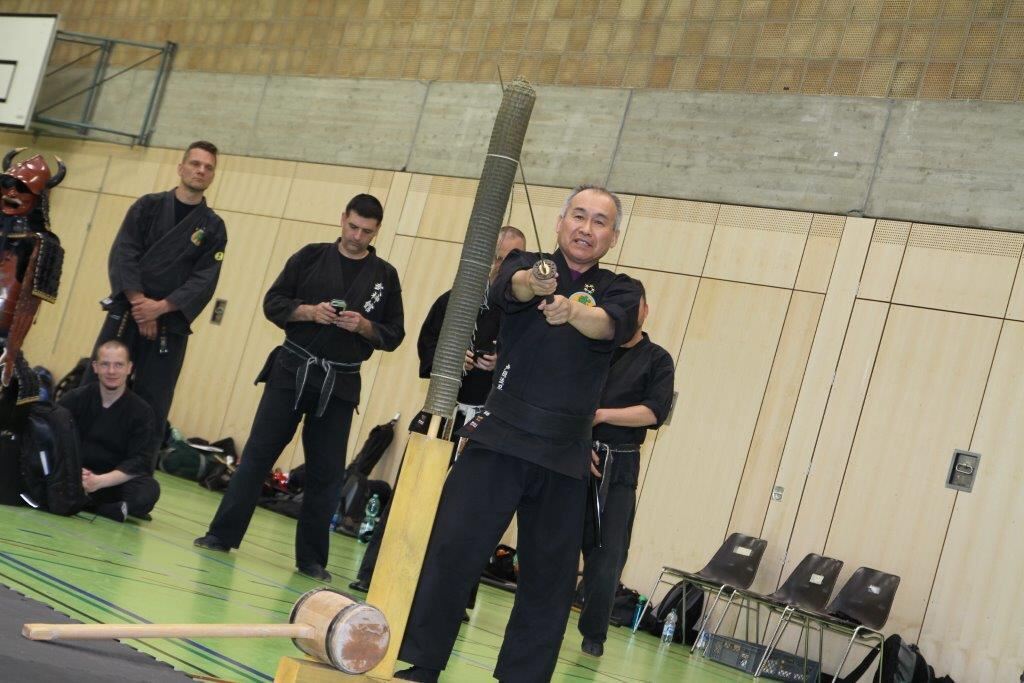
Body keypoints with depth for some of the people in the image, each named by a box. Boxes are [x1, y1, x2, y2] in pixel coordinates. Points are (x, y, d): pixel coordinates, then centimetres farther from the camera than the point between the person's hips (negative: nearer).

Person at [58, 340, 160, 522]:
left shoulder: (141, 412, -2)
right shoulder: (75, 398, 3)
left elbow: (139, 462, -10)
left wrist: (98, 481, -26)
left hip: (113, 482, -1)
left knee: (149, 490, -32)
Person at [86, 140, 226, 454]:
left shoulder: (213, 227, 5)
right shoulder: (148, 205, 5)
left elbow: (204, 281, -3)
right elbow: (123, 254, -3)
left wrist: (160, 307, -15)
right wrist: (139, 303, -15)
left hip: (170, 324, 0)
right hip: (126, 313, 0)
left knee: (152, 405, 0)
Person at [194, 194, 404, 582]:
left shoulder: (384, 275, 5)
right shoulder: (311, 256, 3)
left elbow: (393, 335, 5)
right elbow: (273, 302, 2)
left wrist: (364, 325, -14)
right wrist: (308, 311, -15)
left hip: (340, 383, 1)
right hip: (292, 371, 0)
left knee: (326, 473, 3)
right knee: (258, 452, -1)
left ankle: (311, 558, 13)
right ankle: (223, 534, 6)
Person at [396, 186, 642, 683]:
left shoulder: (619, 292, 8)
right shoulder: (527, 266, 6)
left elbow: (609, 324, -16)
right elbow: (509, 289, -19)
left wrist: (573, 310, -39)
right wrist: (533, 283, -43)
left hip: (564, 455, 2)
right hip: (501, 437, -2)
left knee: (549, 580, 6)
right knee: (452, 551, -10)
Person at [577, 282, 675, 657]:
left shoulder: (657, 360, 7)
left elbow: (654, 413, -6)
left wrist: (601, 414, -14)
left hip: (619, 465, -1)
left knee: (609, 552, -3)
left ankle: (594, 632, 9)